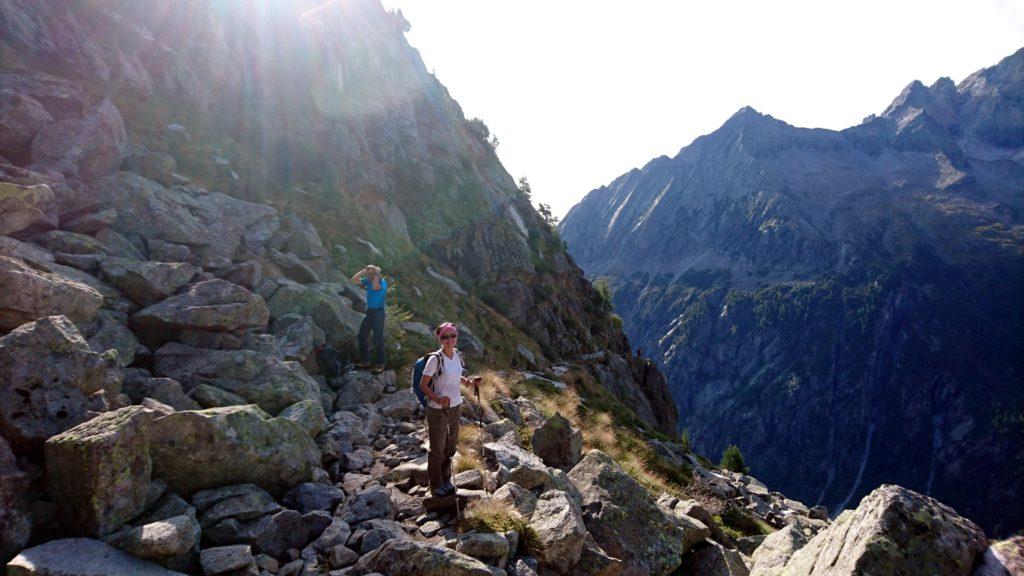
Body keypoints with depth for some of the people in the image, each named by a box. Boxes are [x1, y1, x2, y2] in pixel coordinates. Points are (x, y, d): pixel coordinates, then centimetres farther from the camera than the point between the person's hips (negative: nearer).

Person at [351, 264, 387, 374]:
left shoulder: (382, 282, -17)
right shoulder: (368, 281, 4)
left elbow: (375, 287, -39)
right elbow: (354, 280, 4)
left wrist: (376, 274, -27)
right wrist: (363, 271, -4)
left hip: (378, 312, -8)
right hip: (369, 312, 8)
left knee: (378, 339, -4)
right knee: (362, 336, 13)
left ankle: (380, 365, 7)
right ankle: (365, 361, 26)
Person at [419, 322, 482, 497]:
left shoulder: (457, 354, -1)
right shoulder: (435, 359, -21)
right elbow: (423, 385, -16)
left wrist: (469, 381, -2)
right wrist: (438, 399, -31)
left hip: (456, 406, 6)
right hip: (437, 409, -6)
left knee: (451, 446, 19)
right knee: (437, 448, 8)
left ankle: (446, 479, 38)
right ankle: (436, 485, 27)